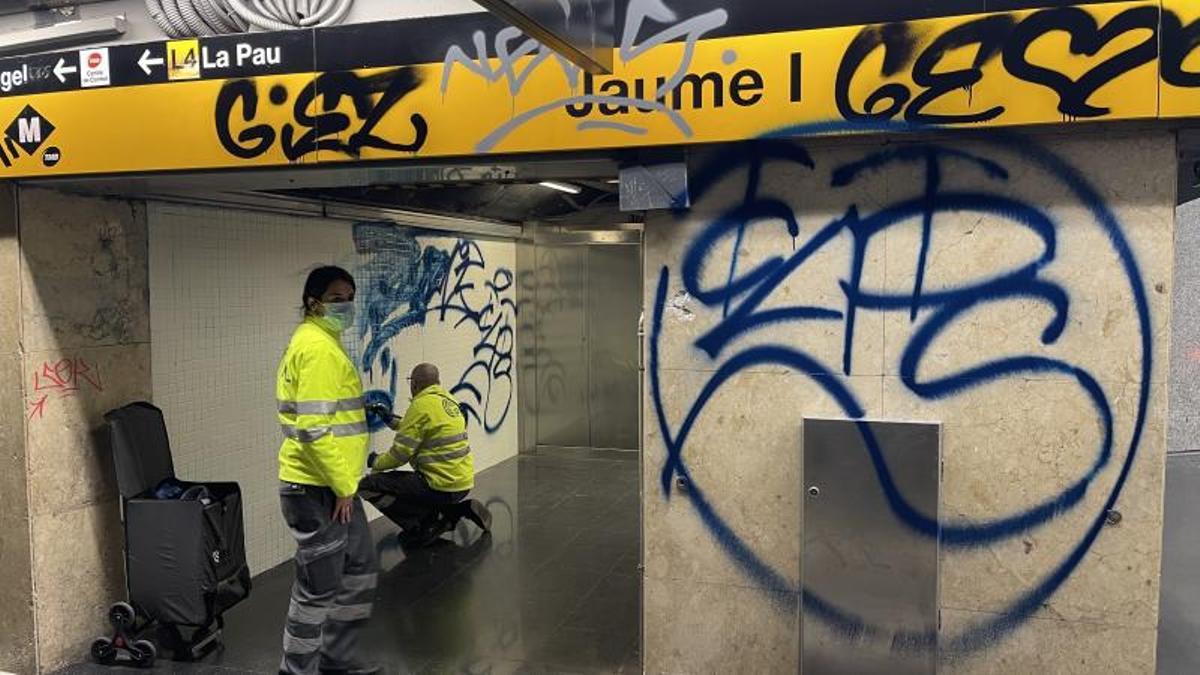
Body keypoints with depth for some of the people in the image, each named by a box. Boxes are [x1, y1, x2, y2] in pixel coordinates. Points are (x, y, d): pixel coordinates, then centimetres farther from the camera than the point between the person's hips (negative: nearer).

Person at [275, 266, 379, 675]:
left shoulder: (324, 342, 14)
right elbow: (314, 429, -26)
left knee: (361, 571, 21)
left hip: (334, 487, 10)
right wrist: (343, 487, -18)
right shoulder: (317, 347, -18)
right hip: (317, 490, -10)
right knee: (319, 590, 3)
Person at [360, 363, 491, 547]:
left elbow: (401, 453, -12)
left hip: (442, 486, -9)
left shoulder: (421, 405, -14)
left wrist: (376, 463, 7)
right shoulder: (448, 400, 11)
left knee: (368, 484, -6)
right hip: (463, 483, 9)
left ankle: (423, 527, -7)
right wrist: (392, 421, 30)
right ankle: (459, 508, 16)